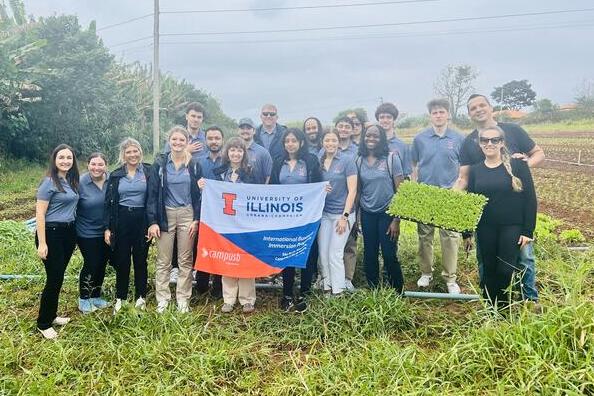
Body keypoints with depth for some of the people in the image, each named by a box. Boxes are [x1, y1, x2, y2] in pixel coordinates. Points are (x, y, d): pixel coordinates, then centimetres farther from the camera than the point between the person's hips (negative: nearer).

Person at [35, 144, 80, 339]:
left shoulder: (72, 181, 7)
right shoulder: (49, 182, -13)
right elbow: (39, 214, -15)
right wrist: (42, 243, -17)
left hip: (69, 233, 7)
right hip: (52, 233, -7)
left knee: (59, 276, 15)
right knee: (54, 278, -3)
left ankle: (51, 314, 29)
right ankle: (43, 323, 12)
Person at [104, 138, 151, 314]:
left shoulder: (149, 172, 0)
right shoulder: (115, 175, 5)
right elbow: (109, 202, 5)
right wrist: (107, 227, 0)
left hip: (142, 220, -1)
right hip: (121, 220, 1)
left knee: (140, 259, 8)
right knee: (122, 260, 7)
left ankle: (141, 297, 21)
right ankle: (120, 297, 21)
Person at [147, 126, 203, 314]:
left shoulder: (194, 165, 4)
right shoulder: (160, 164, 1)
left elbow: (199, 194, 4)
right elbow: (152, 194, -1)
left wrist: (197, 219, -5)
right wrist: (152, 222, -8)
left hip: (188, 215, 1)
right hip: (166, 215, 0)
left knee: (186, 260, 6)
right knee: (163, 261, 3)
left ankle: (183, 299, 15)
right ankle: (162, 299, 13)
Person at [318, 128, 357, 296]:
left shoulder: (347, 160, -7)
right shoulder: (319, 161, 6)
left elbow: (352, 190, -9)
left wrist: (345, 216, -13)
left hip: (341, 213, -5)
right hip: (323, 212, 5)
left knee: (335, 254, -4)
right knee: (323, 253, 6)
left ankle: (338, 292, 10)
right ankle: (326, 287, 20)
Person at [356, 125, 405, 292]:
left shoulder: (391, 158, -6)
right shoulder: (359, 161, 4)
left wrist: (396, 219, -12)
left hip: (387, 213, -3)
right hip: (367, 214, 3)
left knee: (389, 256, -2)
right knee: (369, 256, 8)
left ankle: (398, 294, 16)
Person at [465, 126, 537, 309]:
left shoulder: (517, 165, -6)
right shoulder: (475, 170, 4)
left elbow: (530, 199, -5)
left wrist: (528, 231, -8)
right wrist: (467, 233, 7)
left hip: (512, 227, -3)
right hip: (485, 229, 3)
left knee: (506, 270, -6)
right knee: (489, 271, 9)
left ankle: (505, 309, 18)